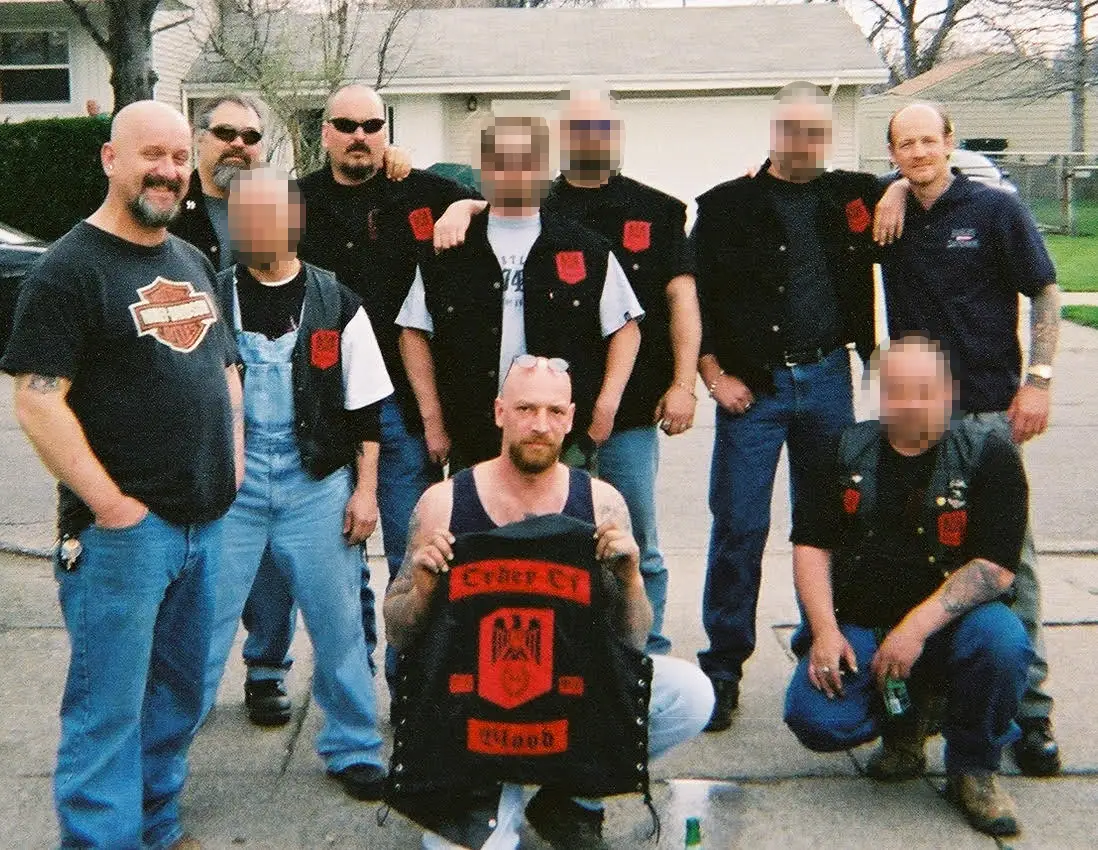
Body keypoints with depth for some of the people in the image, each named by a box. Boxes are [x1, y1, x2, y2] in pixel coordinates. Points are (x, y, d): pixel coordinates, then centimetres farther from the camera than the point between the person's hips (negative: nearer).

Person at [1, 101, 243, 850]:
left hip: (206, 522, 7)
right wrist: (110, 503, -17)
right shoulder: (69, 267, -9)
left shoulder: (193, 262, 14)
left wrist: (233, 462, 10)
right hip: (123, 529, -7)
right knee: (109, 706, 1)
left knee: (180, 691, 17)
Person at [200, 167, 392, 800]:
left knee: (338, 623, 7)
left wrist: (365, 490, 1)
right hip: (228, 486, 0)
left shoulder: (337, 305, 3)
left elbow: (365, 409, 6)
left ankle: (353, 748, 23)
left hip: (317, 487, 0)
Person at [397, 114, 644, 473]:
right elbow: (414, 332, 11)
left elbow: (625, 329, 9)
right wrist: (431, 415, 4)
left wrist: (607, 404, -2)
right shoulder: (446, 253, 7)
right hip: (472, 443, 1)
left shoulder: (587, 249, 6)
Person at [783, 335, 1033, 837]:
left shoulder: (987, 453, -3)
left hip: (949, 623, -2)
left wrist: (917, 627, -22)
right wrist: (826, 630, -10)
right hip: (858, 626, 2)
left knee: (1002, 641, -34)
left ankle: (973, 766, -4)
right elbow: (811, 545, 5)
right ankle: (906, 719, 14)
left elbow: (996, 566, -12)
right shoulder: (850, 449, 8)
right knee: (813, 719, -22)